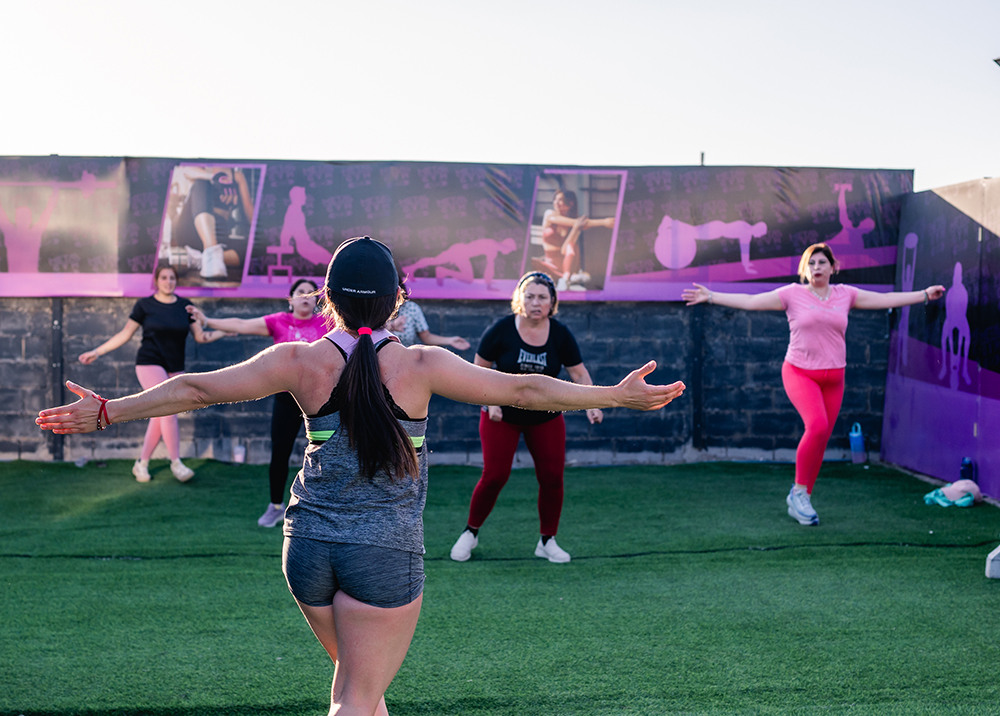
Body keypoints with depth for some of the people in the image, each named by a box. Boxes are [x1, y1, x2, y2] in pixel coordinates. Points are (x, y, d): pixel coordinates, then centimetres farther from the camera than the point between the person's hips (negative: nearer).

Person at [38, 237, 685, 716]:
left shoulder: (299, 362, -3)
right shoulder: (420, 365, -9)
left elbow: (198, 389, 1)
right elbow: (523, 390, -5)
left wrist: (107, 411, 12)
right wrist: (619, 396, 5)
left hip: (310, 546, 4)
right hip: (387, 552, -4)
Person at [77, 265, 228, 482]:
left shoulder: (184, 306, 6)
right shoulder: (145, 305, -2)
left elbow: (200, 336, 7)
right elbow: (125, 334, 4)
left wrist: (224, 332, -7)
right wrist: (97, 352, 1)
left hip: (175, 369, 4)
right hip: (150, 364, -4)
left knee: (160, 417, 5)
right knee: (168, 410, -17)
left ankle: (141, 464, 16)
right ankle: (176, 462, -8)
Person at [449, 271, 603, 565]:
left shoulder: (560, 334, -6)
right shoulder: (501, 330, -13)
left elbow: (579, 374, -3)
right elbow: (479, 369, -4)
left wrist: (591, 404, -18)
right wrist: (490, 402, -15)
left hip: (546, 418, 2)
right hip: (502, 417, -2)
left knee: (552, 477, -3)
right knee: (494, 475, -8)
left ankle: (547, 541, 14)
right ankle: (470, 533, 13)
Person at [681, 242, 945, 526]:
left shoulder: (845, 294, 8)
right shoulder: (792, 294, -2)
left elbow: (887, 299, 12)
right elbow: (749, 301, -4)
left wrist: (925, 294, 11)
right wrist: (710, 297, -9)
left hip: (833, 378, 4)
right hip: (799, 373, -4)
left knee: (821, 440, 4)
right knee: (817, 425, -26)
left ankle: (800, 501, 18)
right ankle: (799, 490, -10)